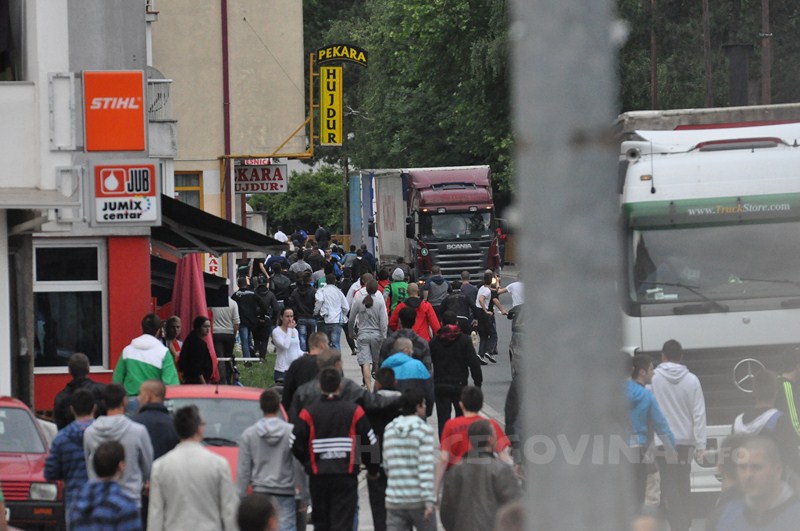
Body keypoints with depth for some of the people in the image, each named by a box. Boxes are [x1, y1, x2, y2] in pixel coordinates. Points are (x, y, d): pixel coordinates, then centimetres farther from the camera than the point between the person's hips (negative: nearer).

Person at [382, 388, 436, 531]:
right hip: (419, 500, -4)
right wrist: (429, 500, -16)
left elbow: (386, 465, 13)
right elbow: (426, 468, -15)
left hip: (394, 501, 4)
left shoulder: (389, 429, 9)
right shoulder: (423, 430, -8)